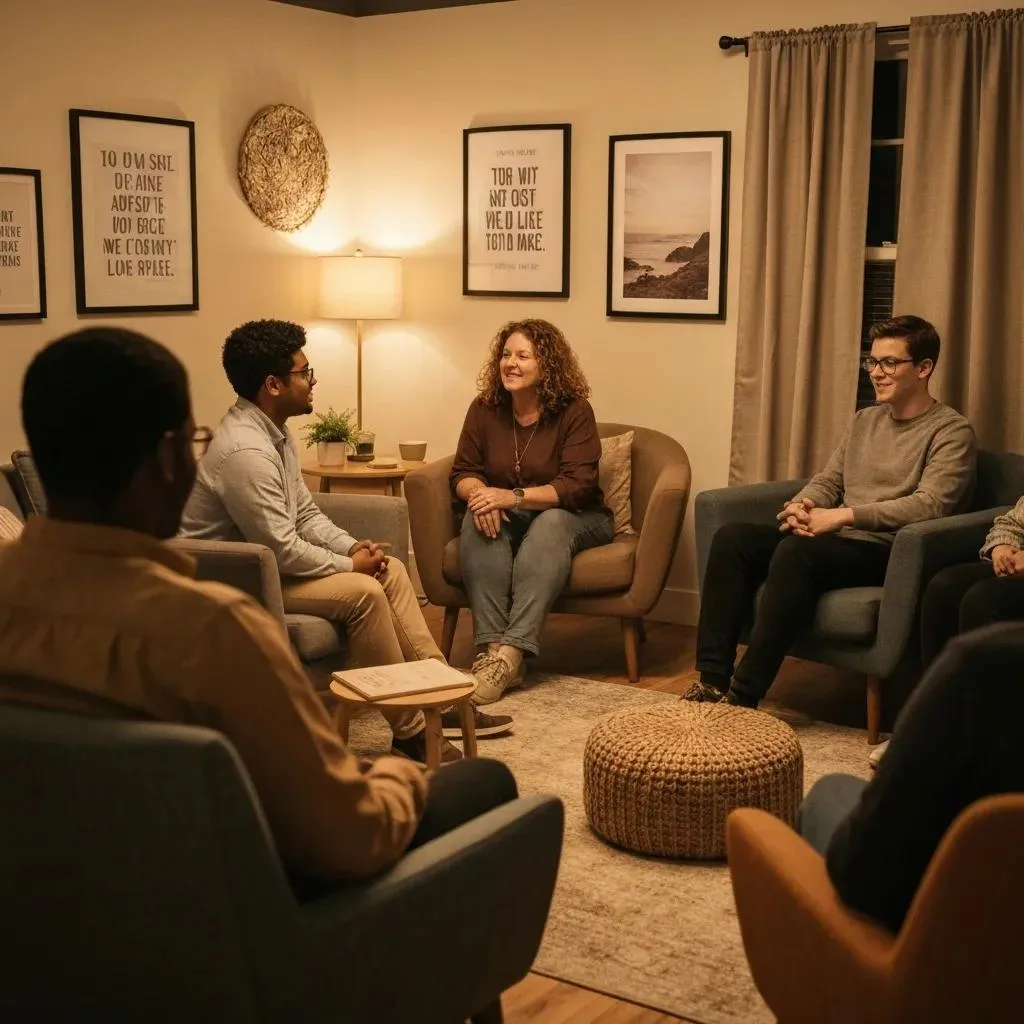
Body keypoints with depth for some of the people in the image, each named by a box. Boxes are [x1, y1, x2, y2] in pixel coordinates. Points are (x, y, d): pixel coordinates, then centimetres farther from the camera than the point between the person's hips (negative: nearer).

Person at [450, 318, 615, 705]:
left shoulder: (575, 412, -14)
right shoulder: (485, 409, -2)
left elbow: (577, 486, -22)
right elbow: (463, 472, -1)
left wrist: (513, 496, -34)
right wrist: (478, 492, -27)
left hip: (573, 517, -3)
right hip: (510, 517, 3)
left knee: (551, 524, -36)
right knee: (479, 517, -29)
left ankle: (511, 652, -46)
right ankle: (490, 645, -41)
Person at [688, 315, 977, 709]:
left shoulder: (951, 431, -3)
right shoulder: (865, 420, 20)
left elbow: (930, 504, -17)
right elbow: (828, 481, 20)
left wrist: (843, 516, -23)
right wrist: (801, 505, -6)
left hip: (887, 551, -8)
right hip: (834, 539, 8)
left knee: (797, 551, -35)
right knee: (732, 538, -13)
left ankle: (743, 694, -33)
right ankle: (713, 679, -18)